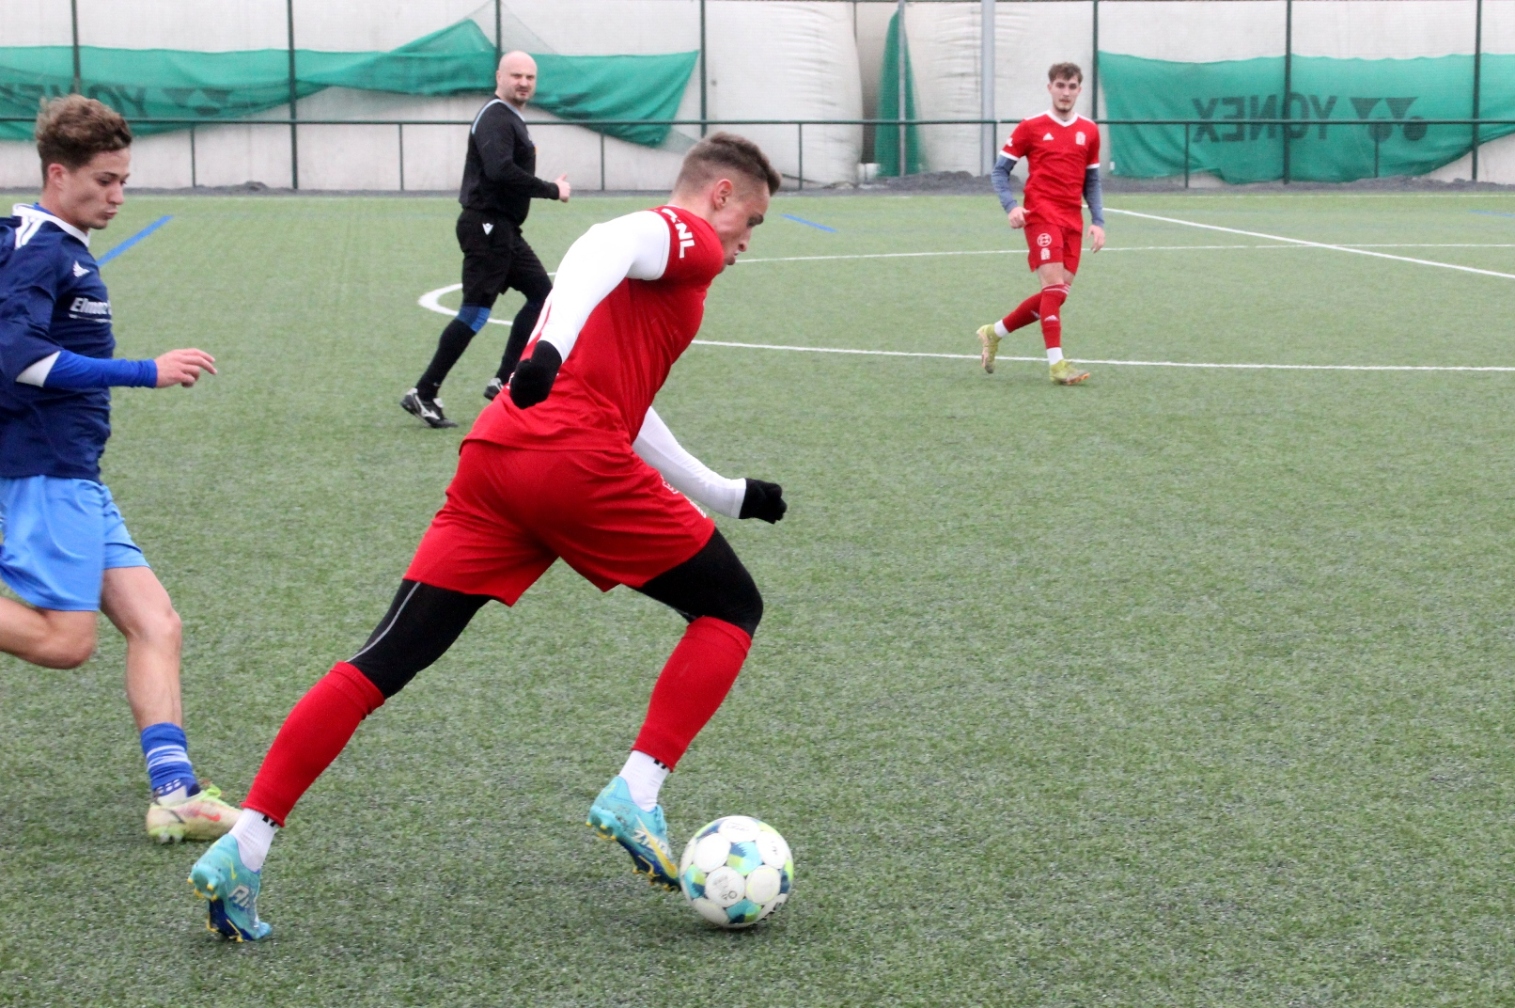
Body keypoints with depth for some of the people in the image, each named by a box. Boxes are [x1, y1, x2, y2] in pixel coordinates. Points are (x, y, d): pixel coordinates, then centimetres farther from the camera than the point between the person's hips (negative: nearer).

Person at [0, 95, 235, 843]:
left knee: (154, 622, 1)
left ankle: (174, 792, -4)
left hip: (76, 478, 10)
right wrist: (145, 373, -26)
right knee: (65, 639, -14)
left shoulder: (62, 249, 16)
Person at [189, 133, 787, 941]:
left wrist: (730, 496, 47)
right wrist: (553, 344, -34)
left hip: (493, 453, 8)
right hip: (577, 463, -8)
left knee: (390, 658, 3)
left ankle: (241, 850, -3)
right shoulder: (688, 236, 8)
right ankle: (634, 799, 1)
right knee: (730, 607, 12)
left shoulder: (657, 258, 34)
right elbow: (607, 244, -16)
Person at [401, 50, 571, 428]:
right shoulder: (495, 119, -15)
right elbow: (500, 170, -29)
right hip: (486, 227, -11)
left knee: (541, 293, 12)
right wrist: (552, 190, -23)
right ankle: (423, 393, -6)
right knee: (474, 313, -10)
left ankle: (503, 381, 14)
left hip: (502, 230, 11)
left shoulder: (510, 119, 18)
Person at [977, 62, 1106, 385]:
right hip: (1041, 215, -5)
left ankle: (994, 333, 21)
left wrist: (1098, 222, 7)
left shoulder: (1089, 131, 12)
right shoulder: (1031, 128, 1)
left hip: (1073, 221, 5)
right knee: (1055, 286, -17)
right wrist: (1011, 206, -12)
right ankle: (1056, 363, -17)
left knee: (1056, 294, 3)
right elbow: (1000, 169, 4)